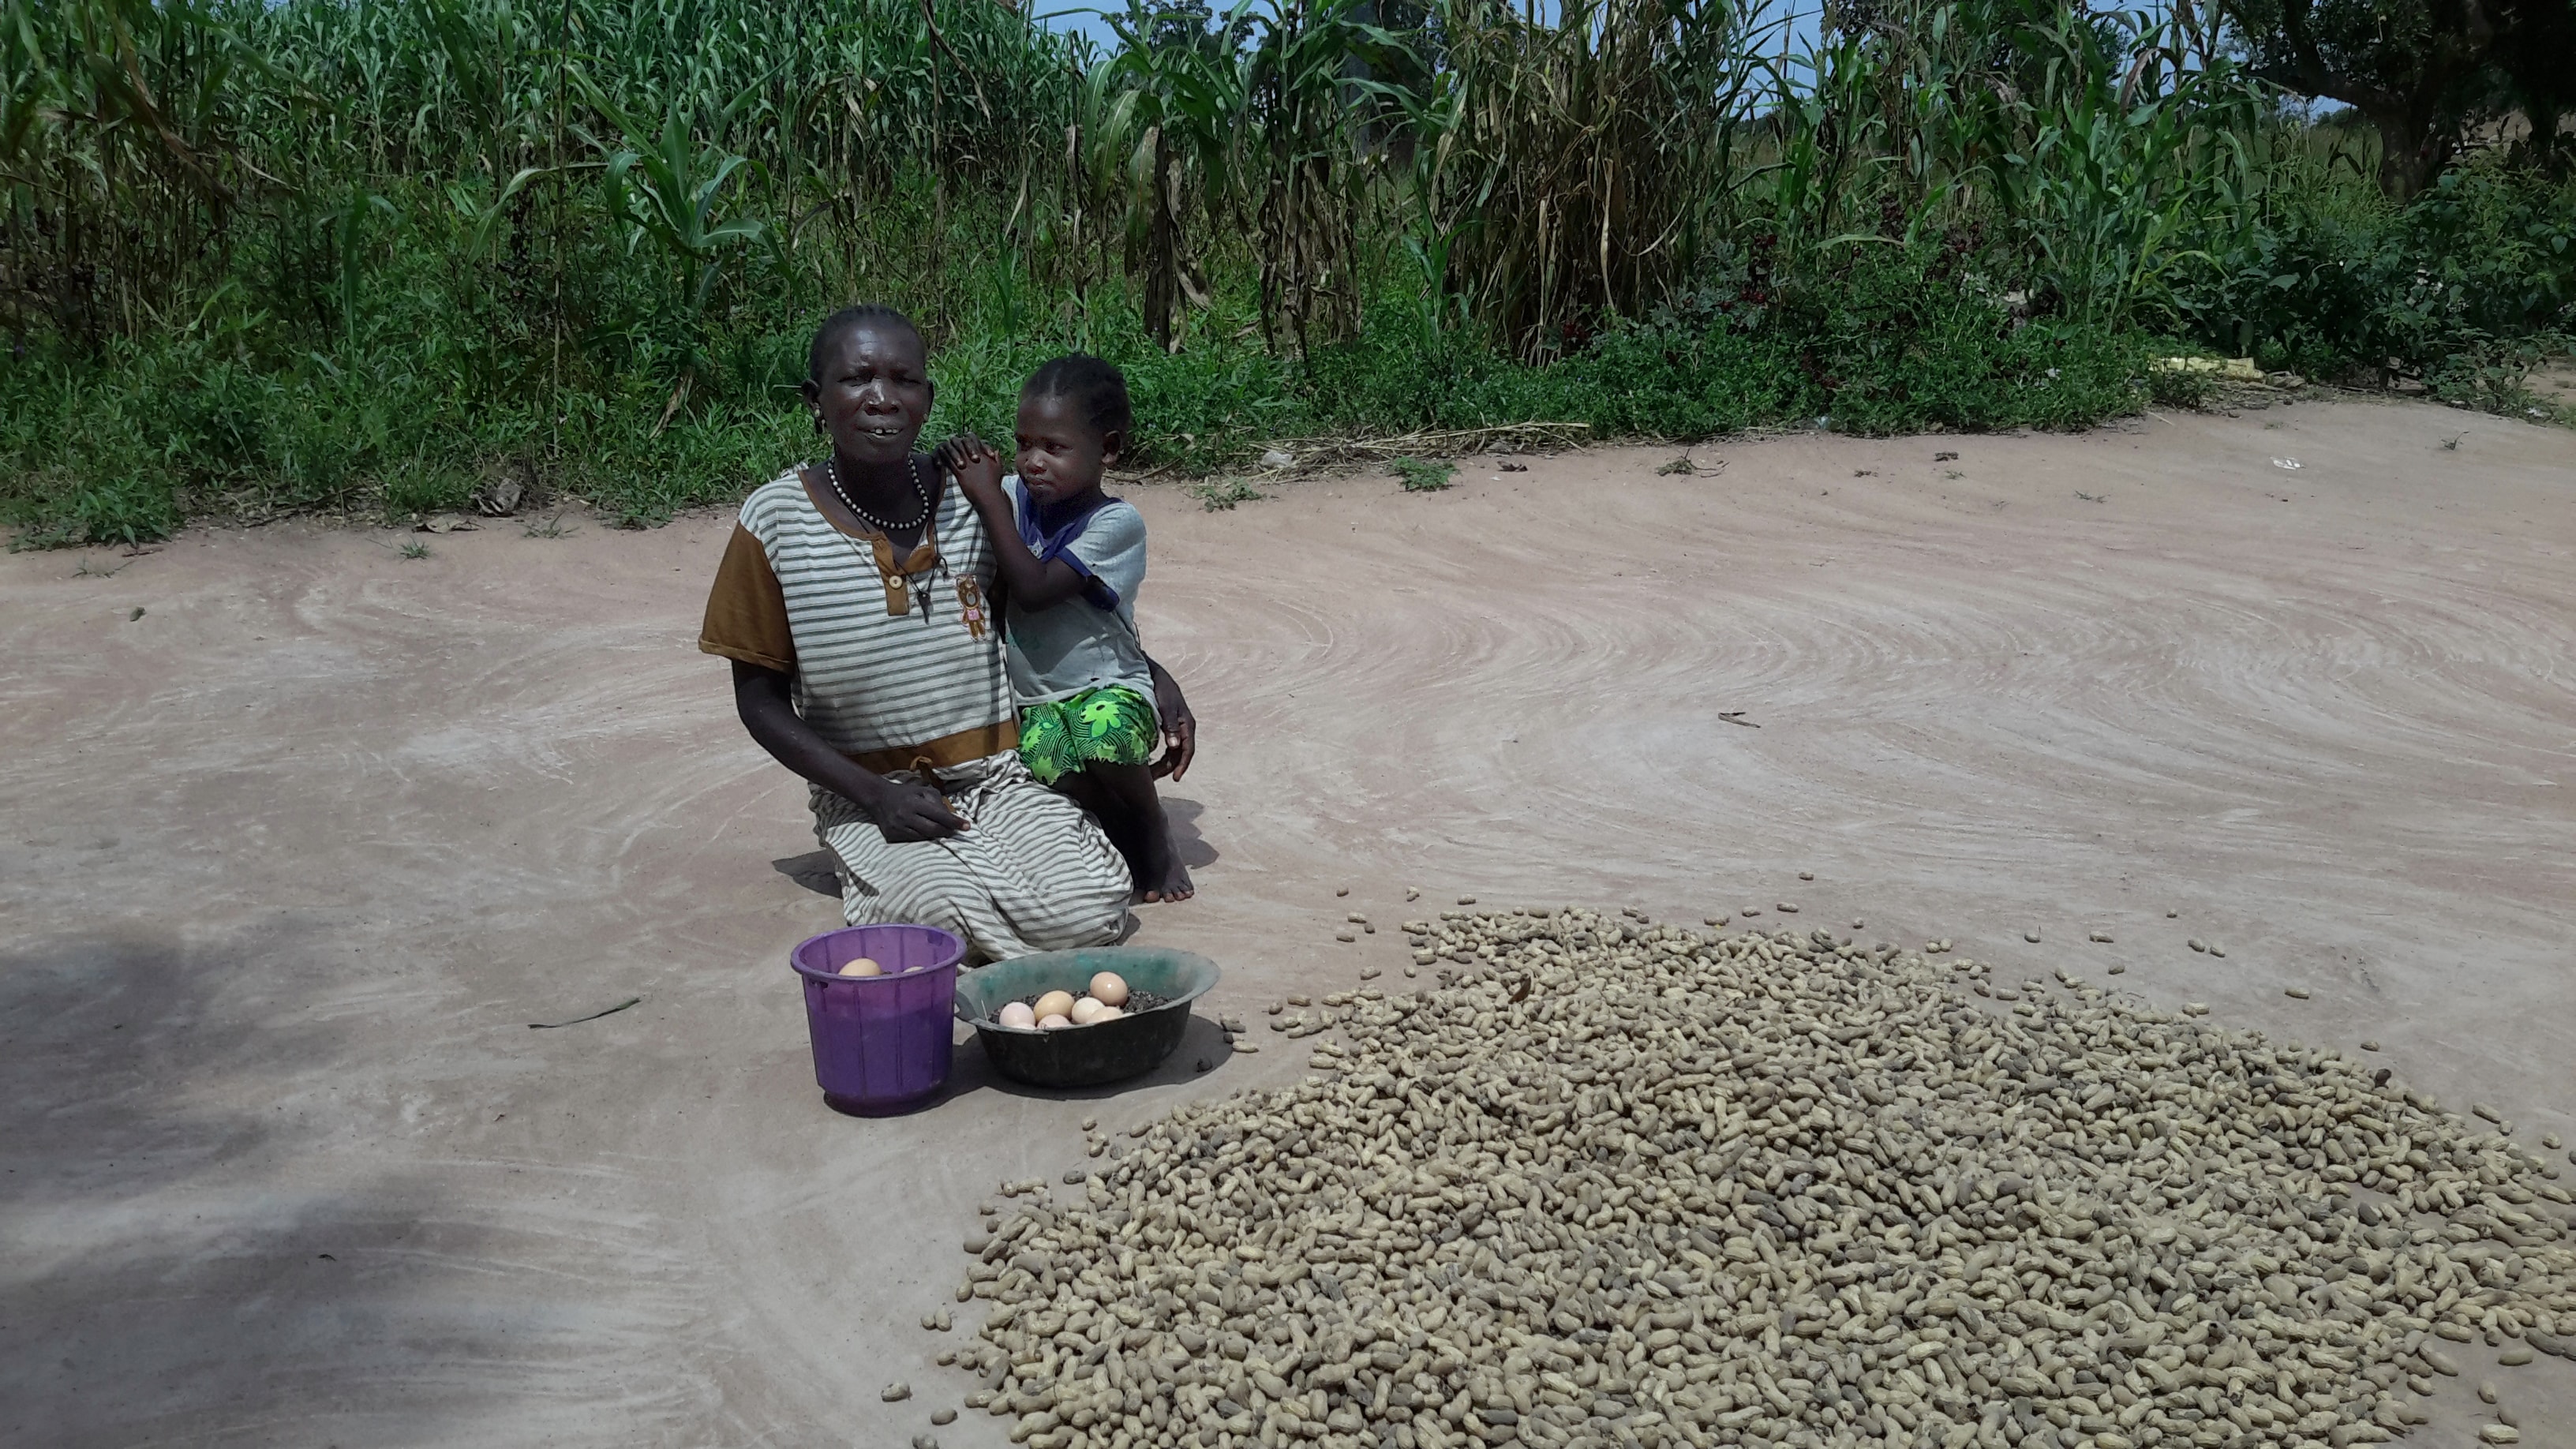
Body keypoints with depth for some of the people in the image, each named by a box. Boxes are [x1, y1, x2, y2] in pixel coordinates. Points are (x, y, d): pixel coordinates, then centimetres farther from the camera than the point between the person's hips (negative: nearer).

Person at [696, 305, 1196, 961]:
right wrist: (875, 796, -14)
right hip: (871, 796, -2)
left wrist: (1153, 676, 1)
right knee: (952, 911, -30)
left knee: (1092, 907, -22)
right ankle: (888, 878, 7)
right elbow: (761, 701, -2)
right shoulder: (777, 520, -8)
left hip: (998, 777, 2)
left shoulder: (972, 497, -2)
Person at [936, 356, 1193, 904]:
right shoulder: (1016, 496, 3)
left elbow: (1034, 589, -22)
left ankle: (1157, 836, -4)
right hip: (1036, 701, 4)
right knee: (1047, 758, -29)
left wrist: (989, 498, -17)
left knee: (1104, 737, -37)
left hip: (1112, 690, -4)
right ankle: (1122, 831, 4)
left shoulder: (1117, 523, -13)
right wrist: (958, 464, -9)